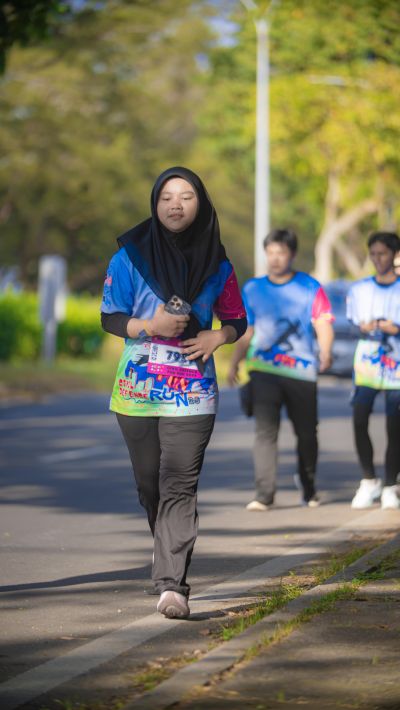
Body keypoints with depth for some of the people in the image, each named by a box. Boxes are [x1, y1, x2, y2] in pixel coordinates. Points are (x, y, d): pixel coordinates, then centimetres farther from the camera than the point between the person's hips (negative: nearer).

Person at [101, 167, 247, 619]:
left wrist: (218, 337, -8)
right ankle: (171, 559, 34)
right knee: (149, 484, 11)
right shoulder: (131, 256, 1)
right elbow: (109, 317, 1)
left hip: (192, 392, -1)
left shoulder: (216, 264, 5)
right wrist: (150, 326, -16)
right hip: (138, 389, 1)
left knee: (180, 486, -12)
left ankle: (171, 584, -18)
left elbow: (237, 320, 14)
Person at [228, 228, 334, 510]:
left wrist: (325, 352, -24)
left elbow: (323, 324, -5)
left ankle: (308, 486, 31)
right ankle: (264, 494, -16)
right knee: (265, 431, -12)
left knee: (306, 433, 9)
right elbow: (246, 331, 14)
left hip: (302, 370, -1)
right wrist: (234, 364, 5)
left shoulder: (310, 287, 2)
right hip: (264, 370, 1)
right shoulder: (253, 289, 9)